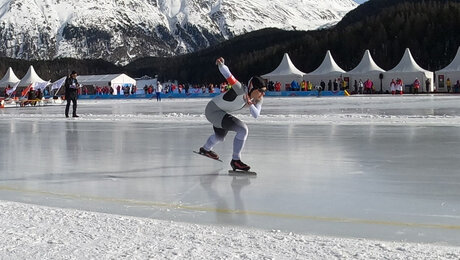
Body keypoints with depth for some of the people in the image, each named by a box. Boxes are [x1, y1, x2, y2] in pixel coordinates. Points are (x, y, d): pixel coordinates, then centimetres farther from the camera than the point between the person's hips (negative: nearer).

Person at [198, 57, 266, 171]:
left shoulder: (258, 99, -8)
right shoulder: (241, 90, -31)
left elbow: (256, 115, -16)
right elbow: (228, 75, -38)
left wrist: (250, 105, -35)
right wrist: (221, 64, -57)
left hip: (221, 112, 9)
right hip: (213, 111, -9)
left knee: (220, 137, 35)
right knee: (243, 130, -24)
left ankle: (205, 149, 66)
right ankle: (235, 160, -13)